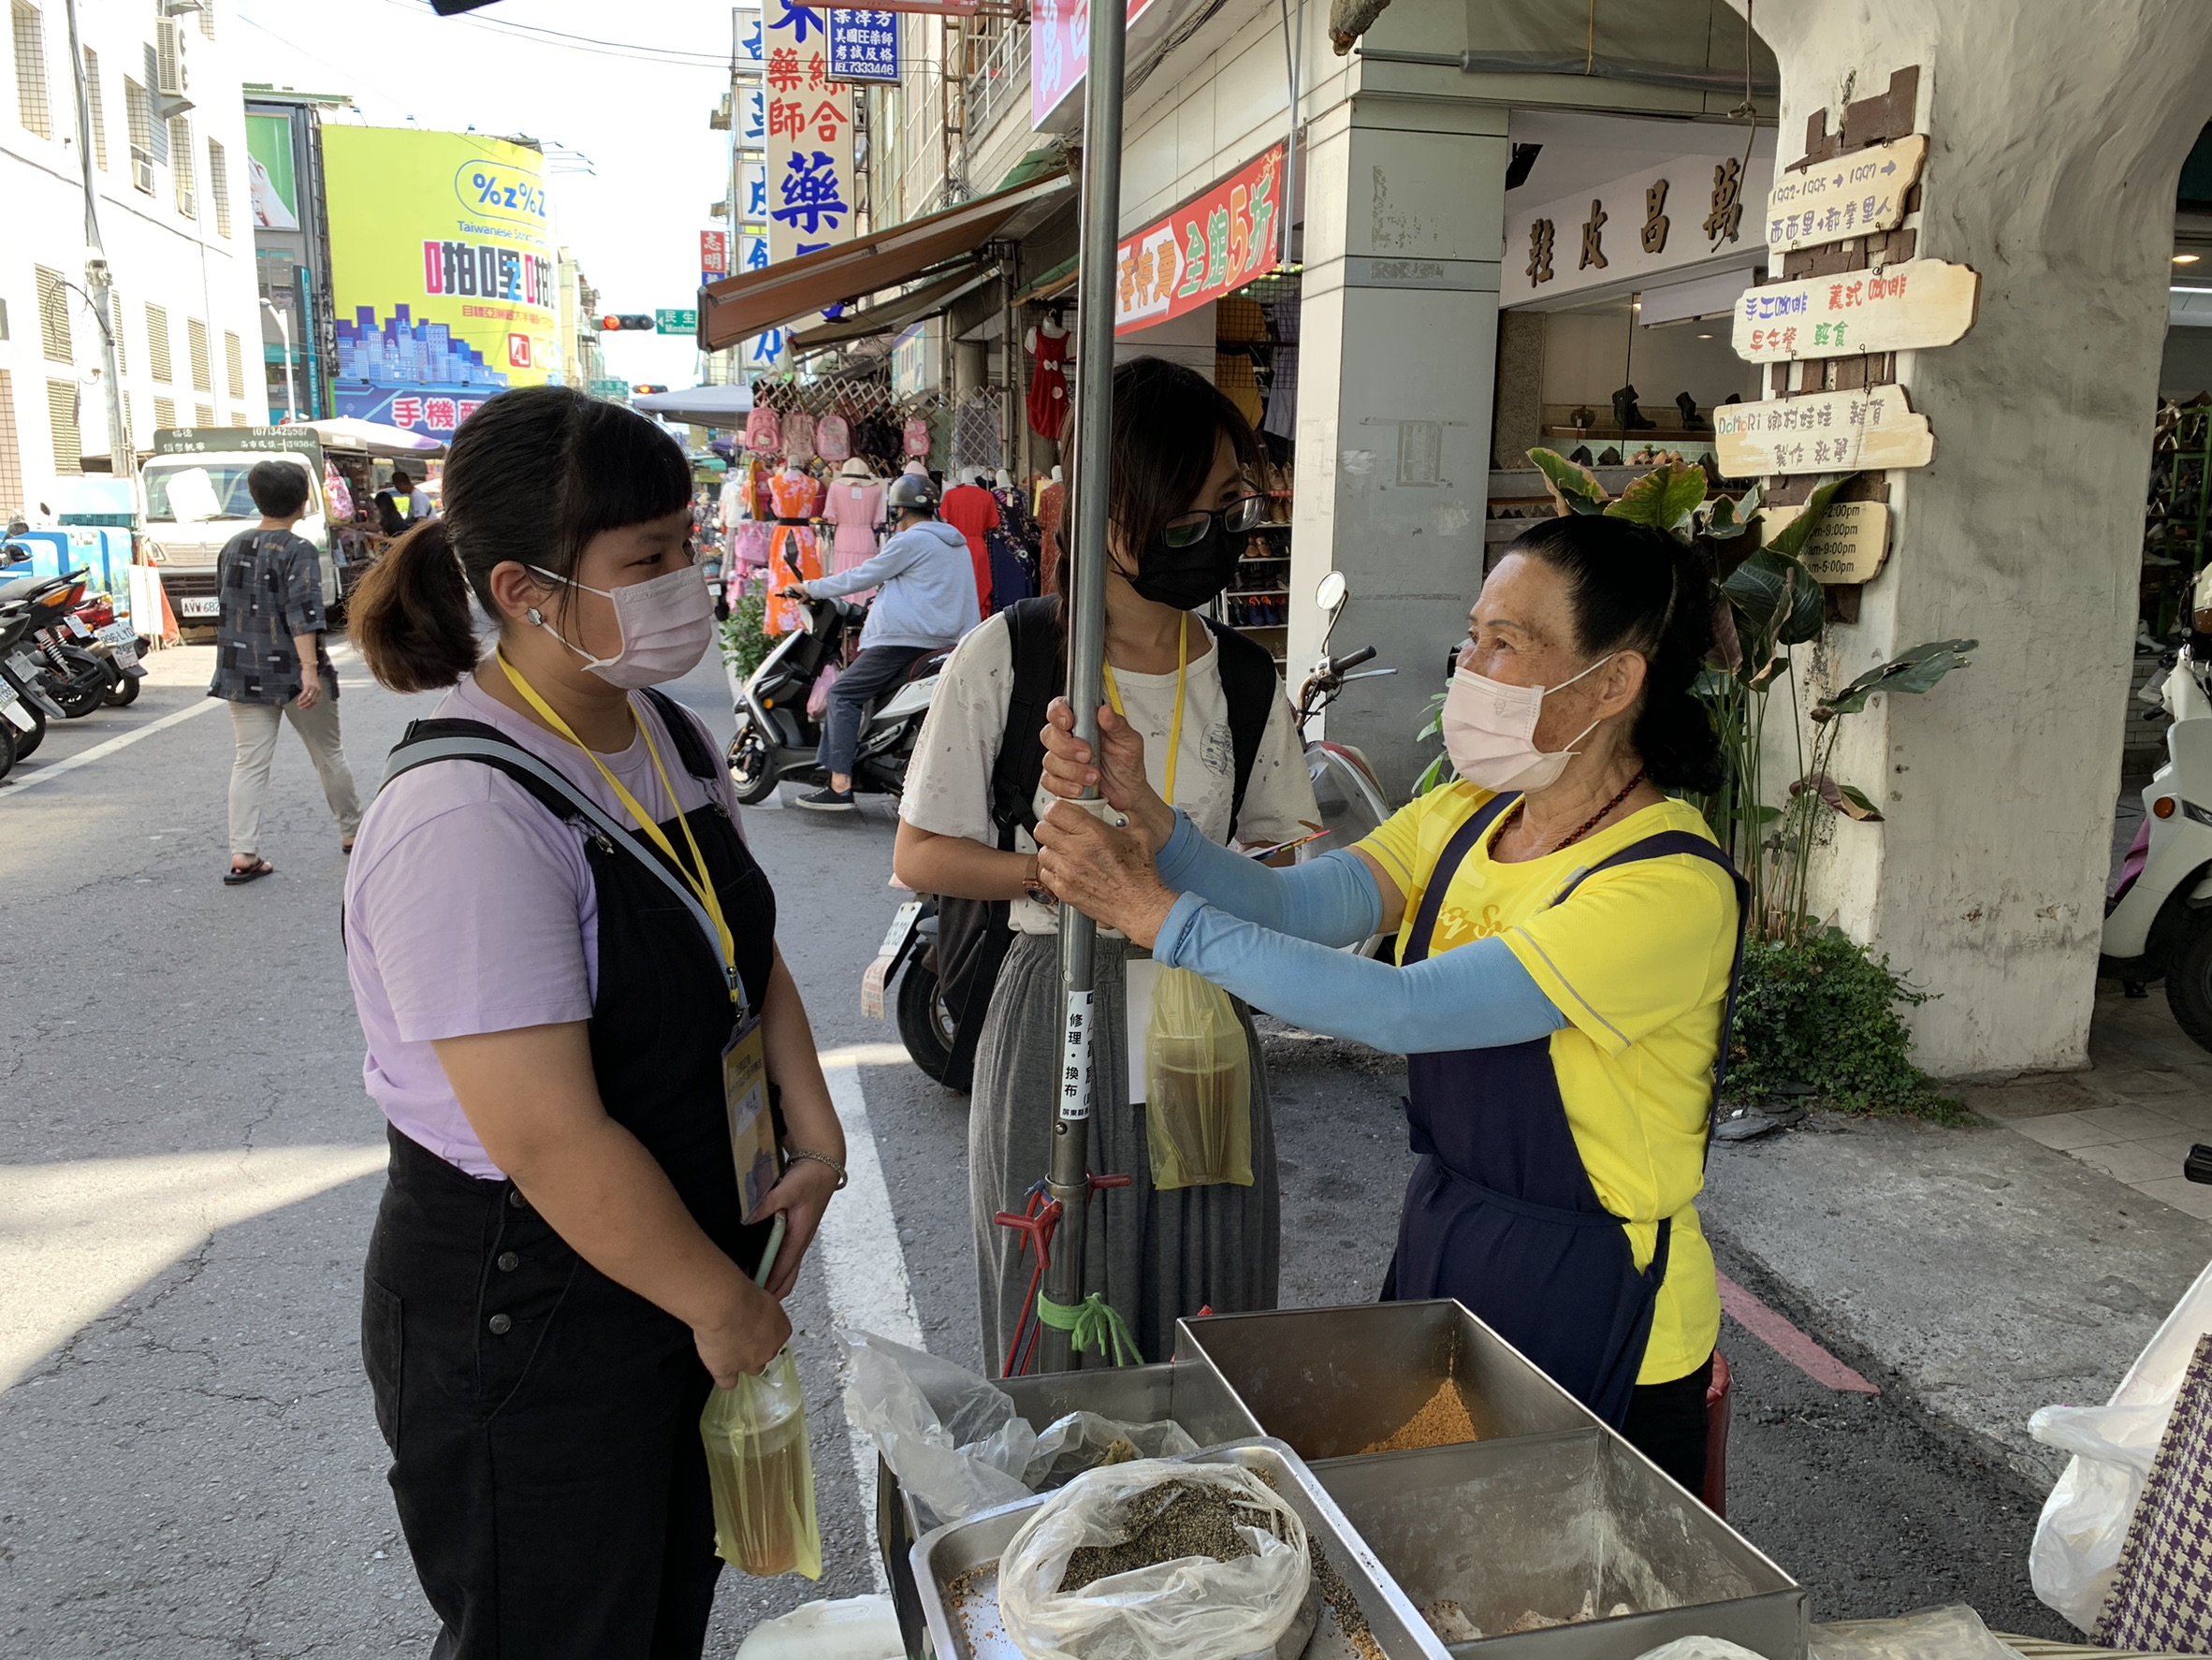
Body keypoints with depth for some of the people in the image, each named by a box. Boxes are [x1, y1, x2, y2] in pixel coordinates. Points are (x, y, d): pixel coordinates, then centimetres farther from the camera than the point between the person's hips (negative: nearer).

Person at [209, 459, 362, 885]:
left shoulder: (233, 547, 9)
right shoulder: (298, 551, -13)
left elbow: (225, 607, 18)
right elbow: (303, 613, -23)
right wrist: (310, 668, -28)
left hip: (243, 674, 5)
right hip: (292, 672, -5)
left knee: (249, 761, 3)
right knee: (329, 753, 12)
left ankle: (243, 855, -5)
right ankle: (351, 831, 26)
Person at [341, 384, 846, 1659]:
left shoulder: (671, 738, 0)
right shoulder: (468, 822, -28)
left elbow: (751, 959, 11)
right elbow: (554, 1144, -29)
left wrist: (817, 1145, -1)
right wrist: (720, 1303, -17)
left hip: (691, 1262, 8)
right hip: (526, 1316, -8)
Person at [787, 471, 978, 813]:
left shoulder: (910, 541, -6)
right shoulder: (958, 543, 19)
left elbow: (862, 577, -2)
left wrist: (812, 588, 8)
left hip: (904, 638, -9)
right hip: (945, 641, 9)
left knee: (844, 693, -3)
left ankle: (840, 785, -14)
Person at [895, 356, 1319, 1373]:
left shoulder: (1245, 679, 4)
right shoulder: (1007, 657, -7)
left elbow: (1290, 851, 12)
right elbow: (919, 855, -4)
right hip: (1054, 1012, -3)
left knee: (1209, 1304, 11)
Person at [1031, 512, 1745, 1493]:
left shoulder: (1674, 887, -24)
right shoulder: (1464, 816, 1)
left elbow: (1402, 1010, -31)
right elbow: (1290, 906, -11)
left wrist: (1160, 916, -30)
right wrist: (1145, 821, -27)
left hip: (1594, 1314, -6)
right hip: (1439, 1249, 7)